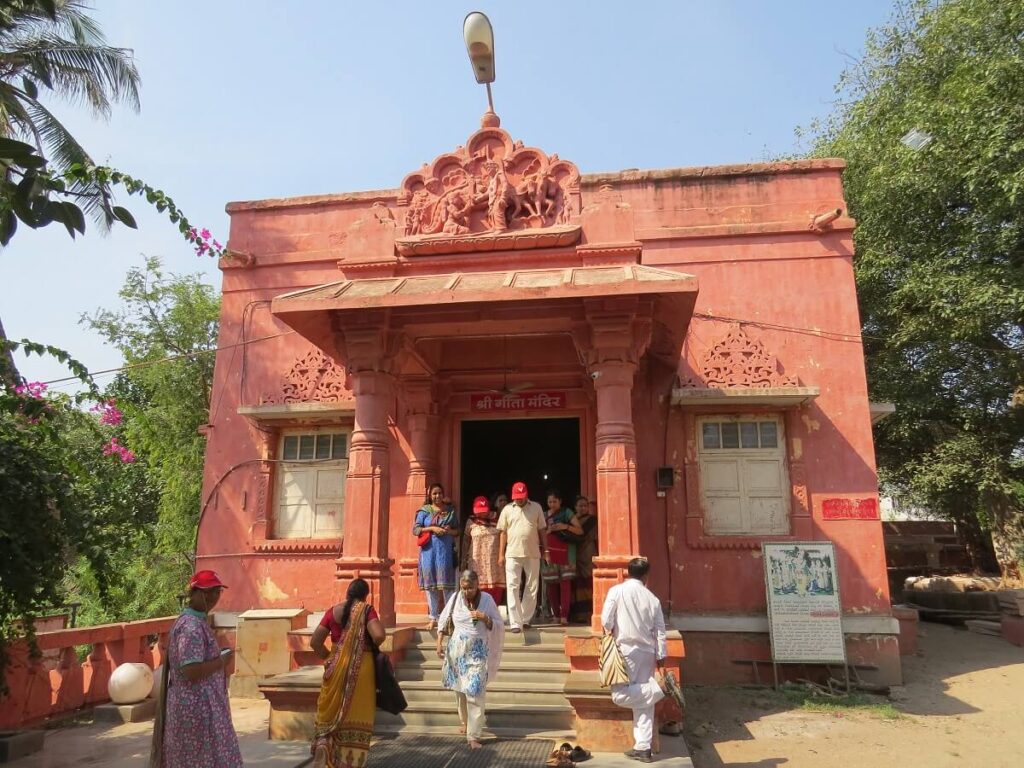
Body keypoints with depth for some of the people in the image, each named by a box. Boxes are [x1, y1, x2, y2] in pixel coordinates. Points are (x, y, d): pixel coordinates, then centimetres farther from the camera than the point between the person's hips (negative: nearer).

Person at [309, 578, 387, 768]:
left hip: (337, 667, 2)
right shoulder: (366, 610, -6)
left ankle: (324, 745, -7)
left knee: (332, 711, 15)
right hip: (361, 668, -2)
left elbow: (315, 642, 2)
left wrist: (328, 657, 13)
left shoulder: (333, 611, 4)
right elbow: (379, 635, -20)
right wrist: (372, 646, 0)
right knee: (356, 714, 9)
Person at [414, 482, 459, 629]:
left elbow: (458, 530, 14)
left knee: (447, 584, -4)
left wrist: (450, 531, -7)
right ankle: (433, 618, 11)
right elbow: (415, 529, 1)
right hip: (429, 551, 0)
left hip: (446, 551, 0)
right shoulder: (424, 511, 6)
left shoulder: (450, 510, 11)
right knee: (430, 584, 2)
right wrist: (432, 528, -11)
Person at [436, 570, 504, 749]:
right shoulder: (456, 598, -4)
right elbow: (443, 620, 6)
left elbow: (499, 627, -4)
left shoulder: (487, 600, -8)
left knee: (475, 694, -8)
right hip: (457, 650, 3)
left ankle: (473, 736, -4)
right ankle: (465, 722, 39)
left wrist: (485, 618, -20)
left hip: (478, 653, -2)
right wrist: (439, 642, -3)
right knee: (460, 690, 16)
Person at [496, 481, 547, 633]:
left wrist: (545, 549, 7)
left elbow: (541, 530, 10)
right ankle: (515, 623, -6)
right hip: (512, 554, -1)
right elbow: (503, 533, 6)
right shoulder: (507, 509, 5)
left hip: (533, 554, 1)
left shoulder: (536, 508, 6)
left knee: (532, 587, 8)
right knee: (512, 588, -6)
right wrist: (501, 554, 1)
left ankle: (525, 619, 22)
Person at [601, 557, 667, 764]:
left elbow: (606, 620, -11)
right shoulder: (652, 598, 3)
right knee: (642, 701, 8)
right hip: (647, 652, 5)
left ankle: (656, 690, -14)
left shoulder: (617, 591, -7)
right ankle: (643, 748, 7)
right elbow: (660, 631, 4)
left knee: (620, 695, 1)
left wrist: (612, 633, 10)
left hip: (626, 650, -5)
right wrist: (661, 656, 11)